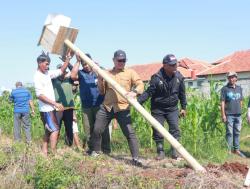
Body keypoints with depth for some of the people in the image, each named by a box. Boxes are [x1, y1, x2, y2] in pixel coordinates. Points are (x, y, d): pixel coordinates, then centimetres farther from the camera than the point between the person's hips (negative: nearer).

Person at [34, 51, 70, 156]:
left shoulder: (47, 73, 9)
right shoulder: (38, 77, -16)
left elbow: (61, 71, 15)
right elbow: (40, 95, -21)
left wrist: (67, 59, 0)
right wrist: (55, 103, -23)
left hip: (50, 108, 9)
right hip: (46, 109, -9)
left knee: (48, 131, 12)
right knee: (55, 129, -10)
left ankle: (44, 152, 17)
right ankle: (53, 154, -9)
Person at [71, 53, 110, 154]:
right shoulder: (81, 73, 6)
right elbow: (73, 76, -14)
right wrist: (78, 61, -11)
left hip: (100, 105, -1)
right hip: (86, 107, 1)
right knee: (88, 129, 6)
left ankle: (106, 149, 9)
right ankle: (91, 148, 16)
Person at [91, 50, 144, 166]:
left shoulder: (130, 72, 5)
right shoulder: (107, 73, 12)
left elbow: (140, 84, -6)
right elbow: (102, 92, 14)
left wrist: (134, 92, -27)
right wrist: (100, 81, -4)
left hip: (123, 108, -3)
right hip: (106, 107, 3)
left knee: (129, 133, -11)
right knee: (97, 130, 8)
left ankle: (136, 158, -5)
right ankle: (96, 151, 31)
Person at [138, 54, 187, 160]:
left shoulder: (179, 77, -4)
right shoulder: (157, 78, -18)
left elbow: (182, 93, 8)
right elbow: (149, 92, -19)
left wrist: (183, 107, 11)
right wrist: (138, 101, -32)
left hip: (172, 108, 3)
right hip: (158, 109, -2)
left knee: (175, 129, -7)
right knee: (157, 131, 3)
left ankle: (174, 151, 3)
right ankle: (160, 152, 18)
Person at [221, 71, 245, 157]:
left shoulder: (239, 88, 12)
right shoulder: (225, 89, -2)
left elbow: (240, 101, 17)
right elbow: (222, 102, -5)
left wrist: (240, 111, 12)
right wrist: (223, 114, -10)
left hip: (238, 114, 4)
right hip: (229, 114, -4)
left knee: (237, 133, 10)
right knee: (229, 133, -1)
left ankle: (236, 149, 19)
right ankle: (228, 150, 5)